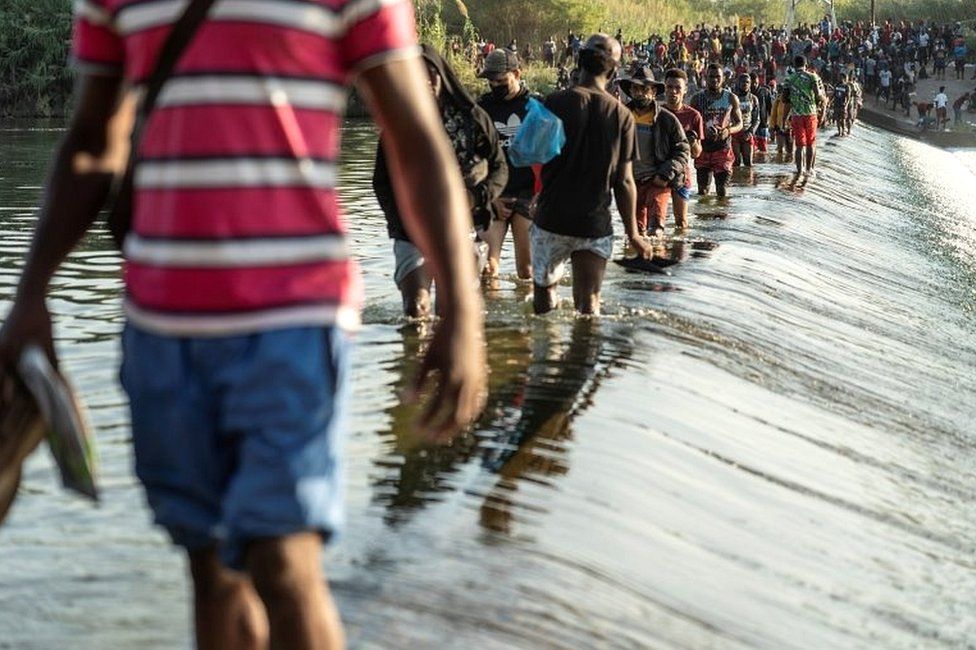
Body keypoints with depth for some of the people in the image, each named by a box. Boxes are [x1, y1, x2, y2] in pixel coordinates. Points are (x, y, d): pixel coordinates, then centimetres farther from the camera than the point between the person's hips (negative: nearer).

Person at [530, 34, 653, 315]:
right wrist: (633, 233, 8)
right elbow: (625, 181, 0)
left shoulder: (556, 103, -7)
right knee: (588, 302, 3)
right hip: (596, 224, 1)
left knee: (544, 287, 18)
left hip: (552, 218, -1)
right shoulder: (622, 115, -2)